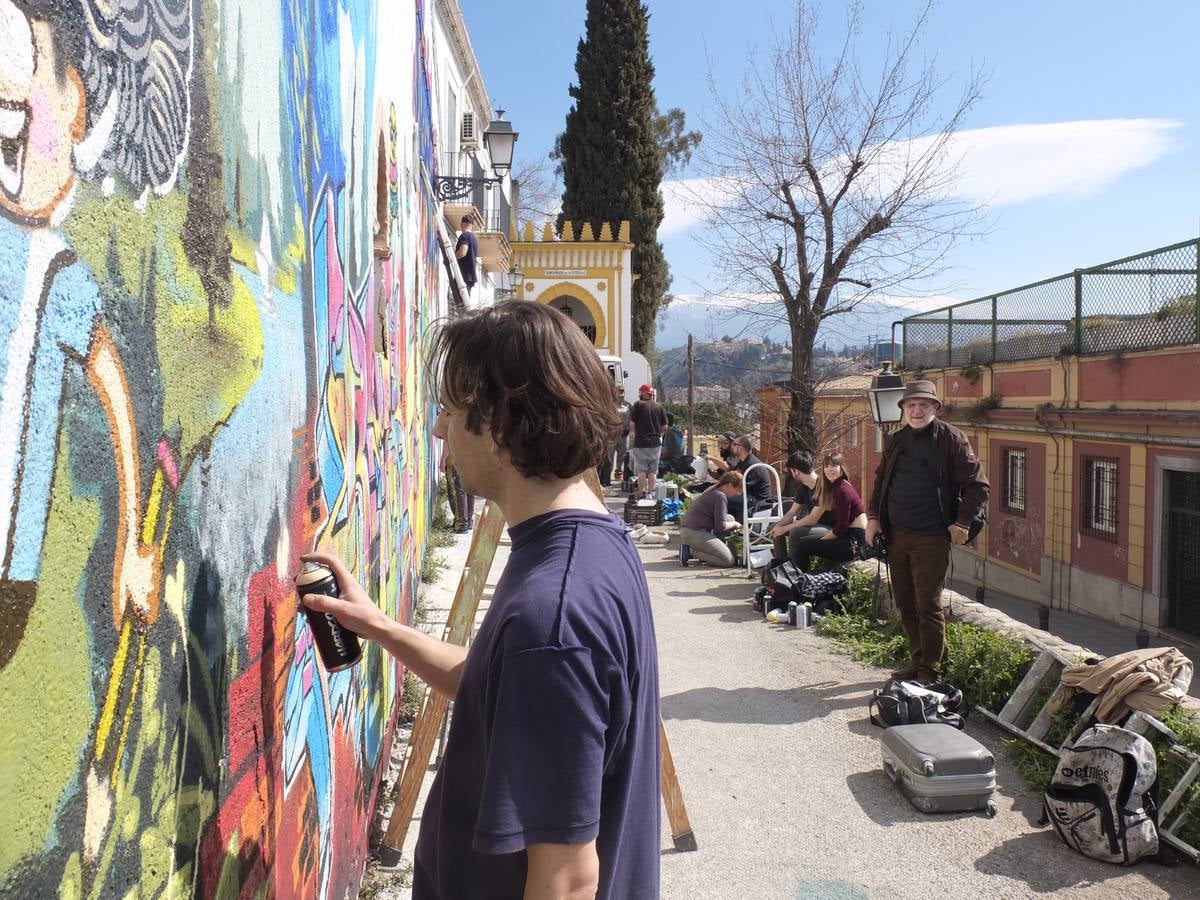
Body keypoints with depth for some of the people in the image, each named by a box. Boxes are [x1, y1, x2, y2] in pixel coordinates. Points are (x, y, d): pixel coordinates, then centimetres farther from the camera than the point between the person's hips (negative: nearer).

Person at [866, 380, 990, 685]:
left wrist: (963, 522, -12)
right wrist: (873, 516, 11)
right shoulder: (895, 441, 11)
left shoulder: (951, 439, -6)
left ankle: (929, 671, 7)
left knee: (928, 606, -3)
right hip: (896, 535, 6)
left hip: (931, 538, -6)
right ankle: (917, 661, 26)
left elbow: (978, 484, -7)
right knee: (905, 604, 12)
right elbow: (880, 481, 21)